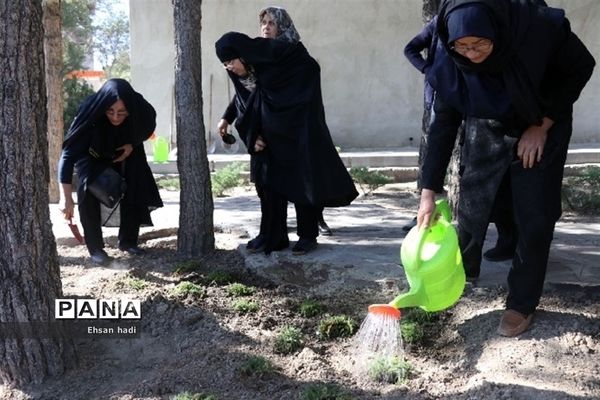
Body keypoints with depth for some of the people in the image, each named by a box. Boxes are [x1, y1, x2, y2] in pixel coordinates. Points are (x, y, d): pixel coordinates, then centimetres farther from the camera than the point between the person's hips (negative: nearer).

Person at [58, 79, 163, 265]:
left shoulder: (138, 109, -32)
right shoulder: (91, 114, -40)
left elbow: (146, 127, -5)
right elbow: (68, 154, -42)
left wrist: (133, 144, -22)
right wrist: (66, 197, -50)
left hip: (124, 153, 3)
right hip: (93, 156, -3)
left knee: (135, 189, -11)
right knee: (88, 188, -25)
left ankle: (128, 240, 8)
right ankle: (95, 246, -13)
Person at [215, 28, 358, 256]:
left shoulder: (270, 52, -18)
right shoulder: (239, 76, 2)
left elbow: (309, 65, -14)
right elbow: (243, 108, 9)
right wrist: (251, 138, -2)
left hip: (298, 129, -6)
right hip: (270, 136, 7)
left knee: (303, 180, -1)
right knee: (268, 181, 5)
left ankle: (308, 236, 9)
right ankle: (271, 236, 14)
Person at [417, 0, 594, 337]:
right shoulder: (449, 60, -26)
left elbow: (581, 67, -14)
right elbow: (444, 123, -17)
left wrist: (543, 126, -16)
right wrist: (429, 192, -18)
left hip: (542, 128, -1)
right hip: (487, 130, 2)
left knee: (534, 216, -2)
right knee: (471, 206, 3)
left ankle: (523, 303, 12)